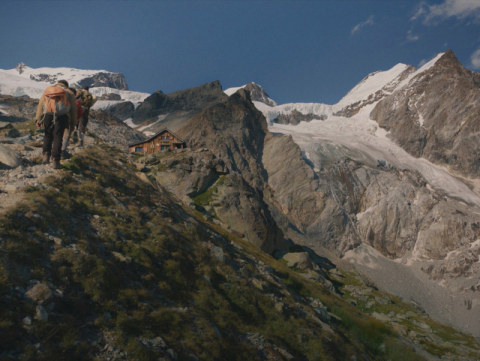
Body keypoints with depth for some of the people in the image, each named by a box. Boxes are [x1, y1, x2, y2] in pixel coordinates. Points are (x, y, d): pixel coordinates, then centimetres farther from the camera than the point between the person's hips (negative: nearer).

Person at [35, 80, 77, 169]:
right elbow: (73, 109, 13)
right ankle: (56, 160, -4)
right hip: (62, 116, -2)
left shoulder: (47, 90, 25)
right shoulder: (69, 92, 20)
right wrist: (73, 122, 20)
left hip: (48, 115, 2)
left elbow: (40, 105, 15)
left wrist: (38, 119, 12)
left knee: (48, 135, 19)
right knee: (58, 137, 0)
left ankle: (46, 155, 8)